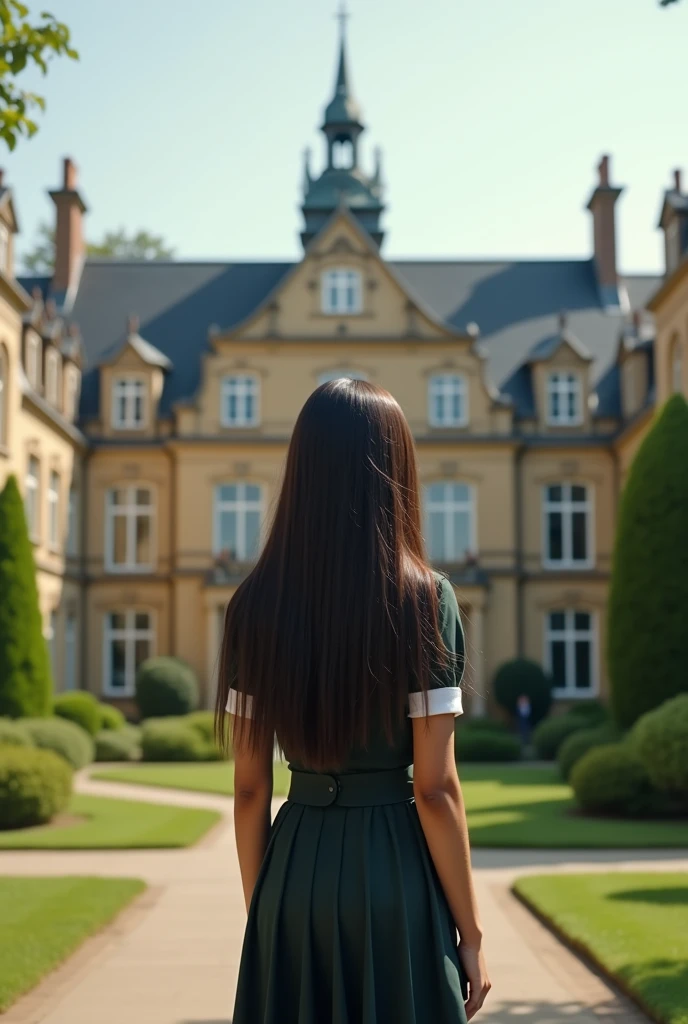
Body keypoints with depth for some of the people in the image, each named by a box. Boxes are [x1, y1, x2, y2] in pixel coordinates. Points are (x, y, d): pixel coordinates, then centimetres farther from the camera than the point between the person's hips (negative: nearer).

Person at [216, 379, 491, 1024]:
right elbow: (435, 788, -11)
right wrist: (471, 934, -2)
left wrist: (261, 913, 14)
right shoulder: (424, 599, -10)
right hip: (395, 872, -3)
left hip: (294, 868, 3)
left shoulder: (255, 604, -2)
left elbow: (249, 788, 2)